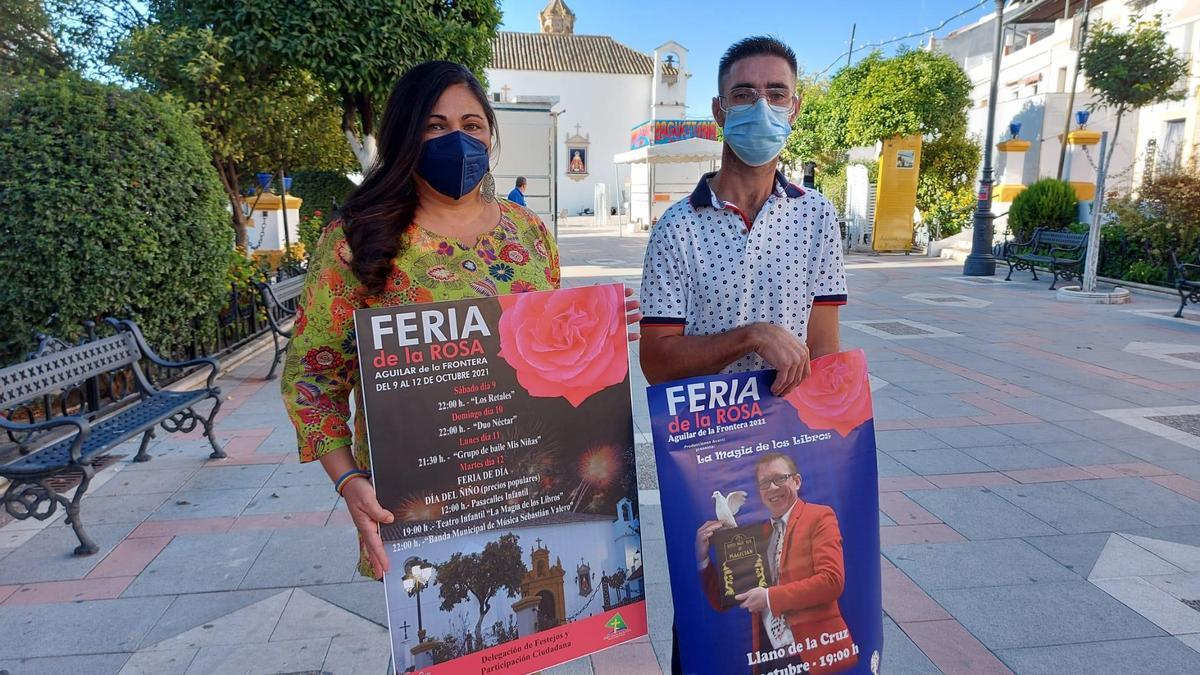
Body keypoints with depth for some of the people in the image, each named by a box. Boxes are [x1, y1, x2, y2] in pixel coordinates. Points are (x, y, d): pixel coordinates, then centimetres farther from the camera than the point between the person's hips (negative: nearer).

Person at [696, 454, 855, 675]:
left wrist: (770, 597, -15)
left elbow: (832, 580, -15)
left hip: (814, 652, -4)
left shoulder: (819, 517, -1)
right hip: (769, 656, 4)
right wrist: (702, 556, -3)